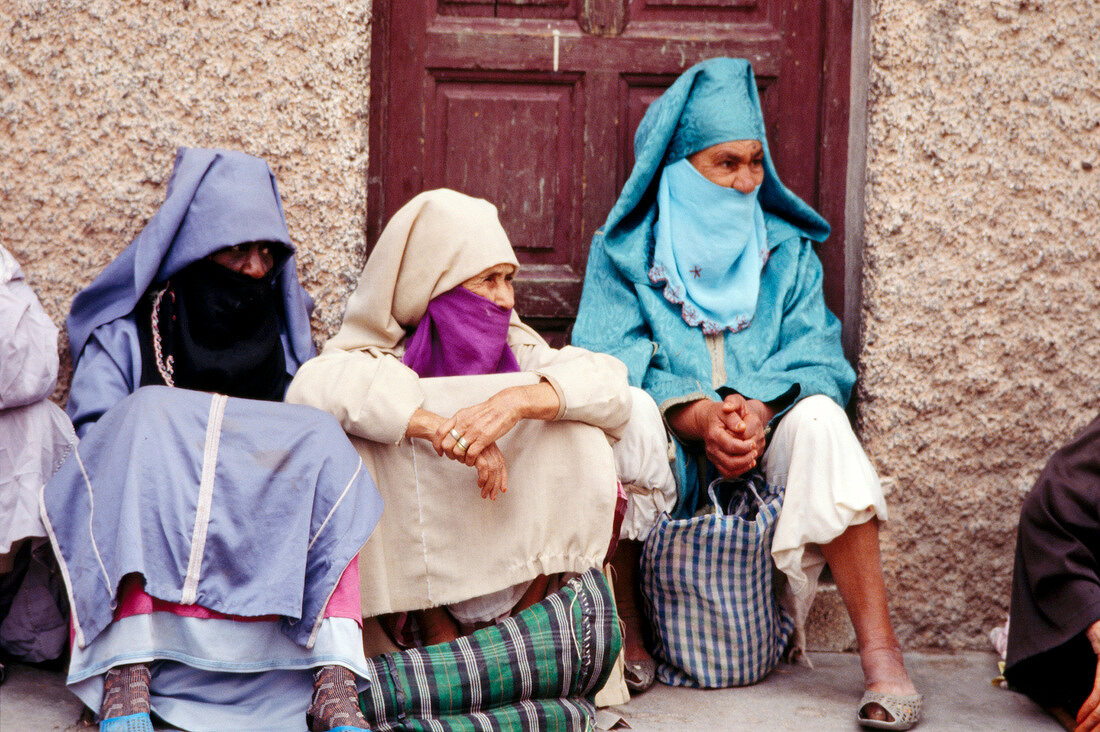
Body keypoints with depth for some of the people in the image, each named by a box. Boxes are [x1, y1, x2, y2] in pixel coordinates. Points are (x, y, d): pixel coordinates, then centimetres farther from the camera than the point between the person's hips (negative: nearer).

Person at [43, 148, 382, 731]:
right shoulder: (127, 331, 10)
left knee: (323, 440, -22)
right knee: (150, 416, -28)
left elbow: (315, 438, 9)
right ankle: (126, 680, -42)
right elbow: (92, 437, -2)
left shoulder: (283, 331, 19)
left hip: (263, 547, 3)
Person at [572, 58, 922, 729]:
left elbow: (818, 361, 2)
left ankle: (881, 653, -33)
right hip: (662, 455, -1)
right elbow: (607, 361, -6)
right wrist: (697, 415, -24)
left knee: (819, 418, -31)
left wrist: (758, 410, -20)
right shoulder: (626, 250, 7)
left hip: (765, 444, 1)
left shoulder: (787, 250, 14)